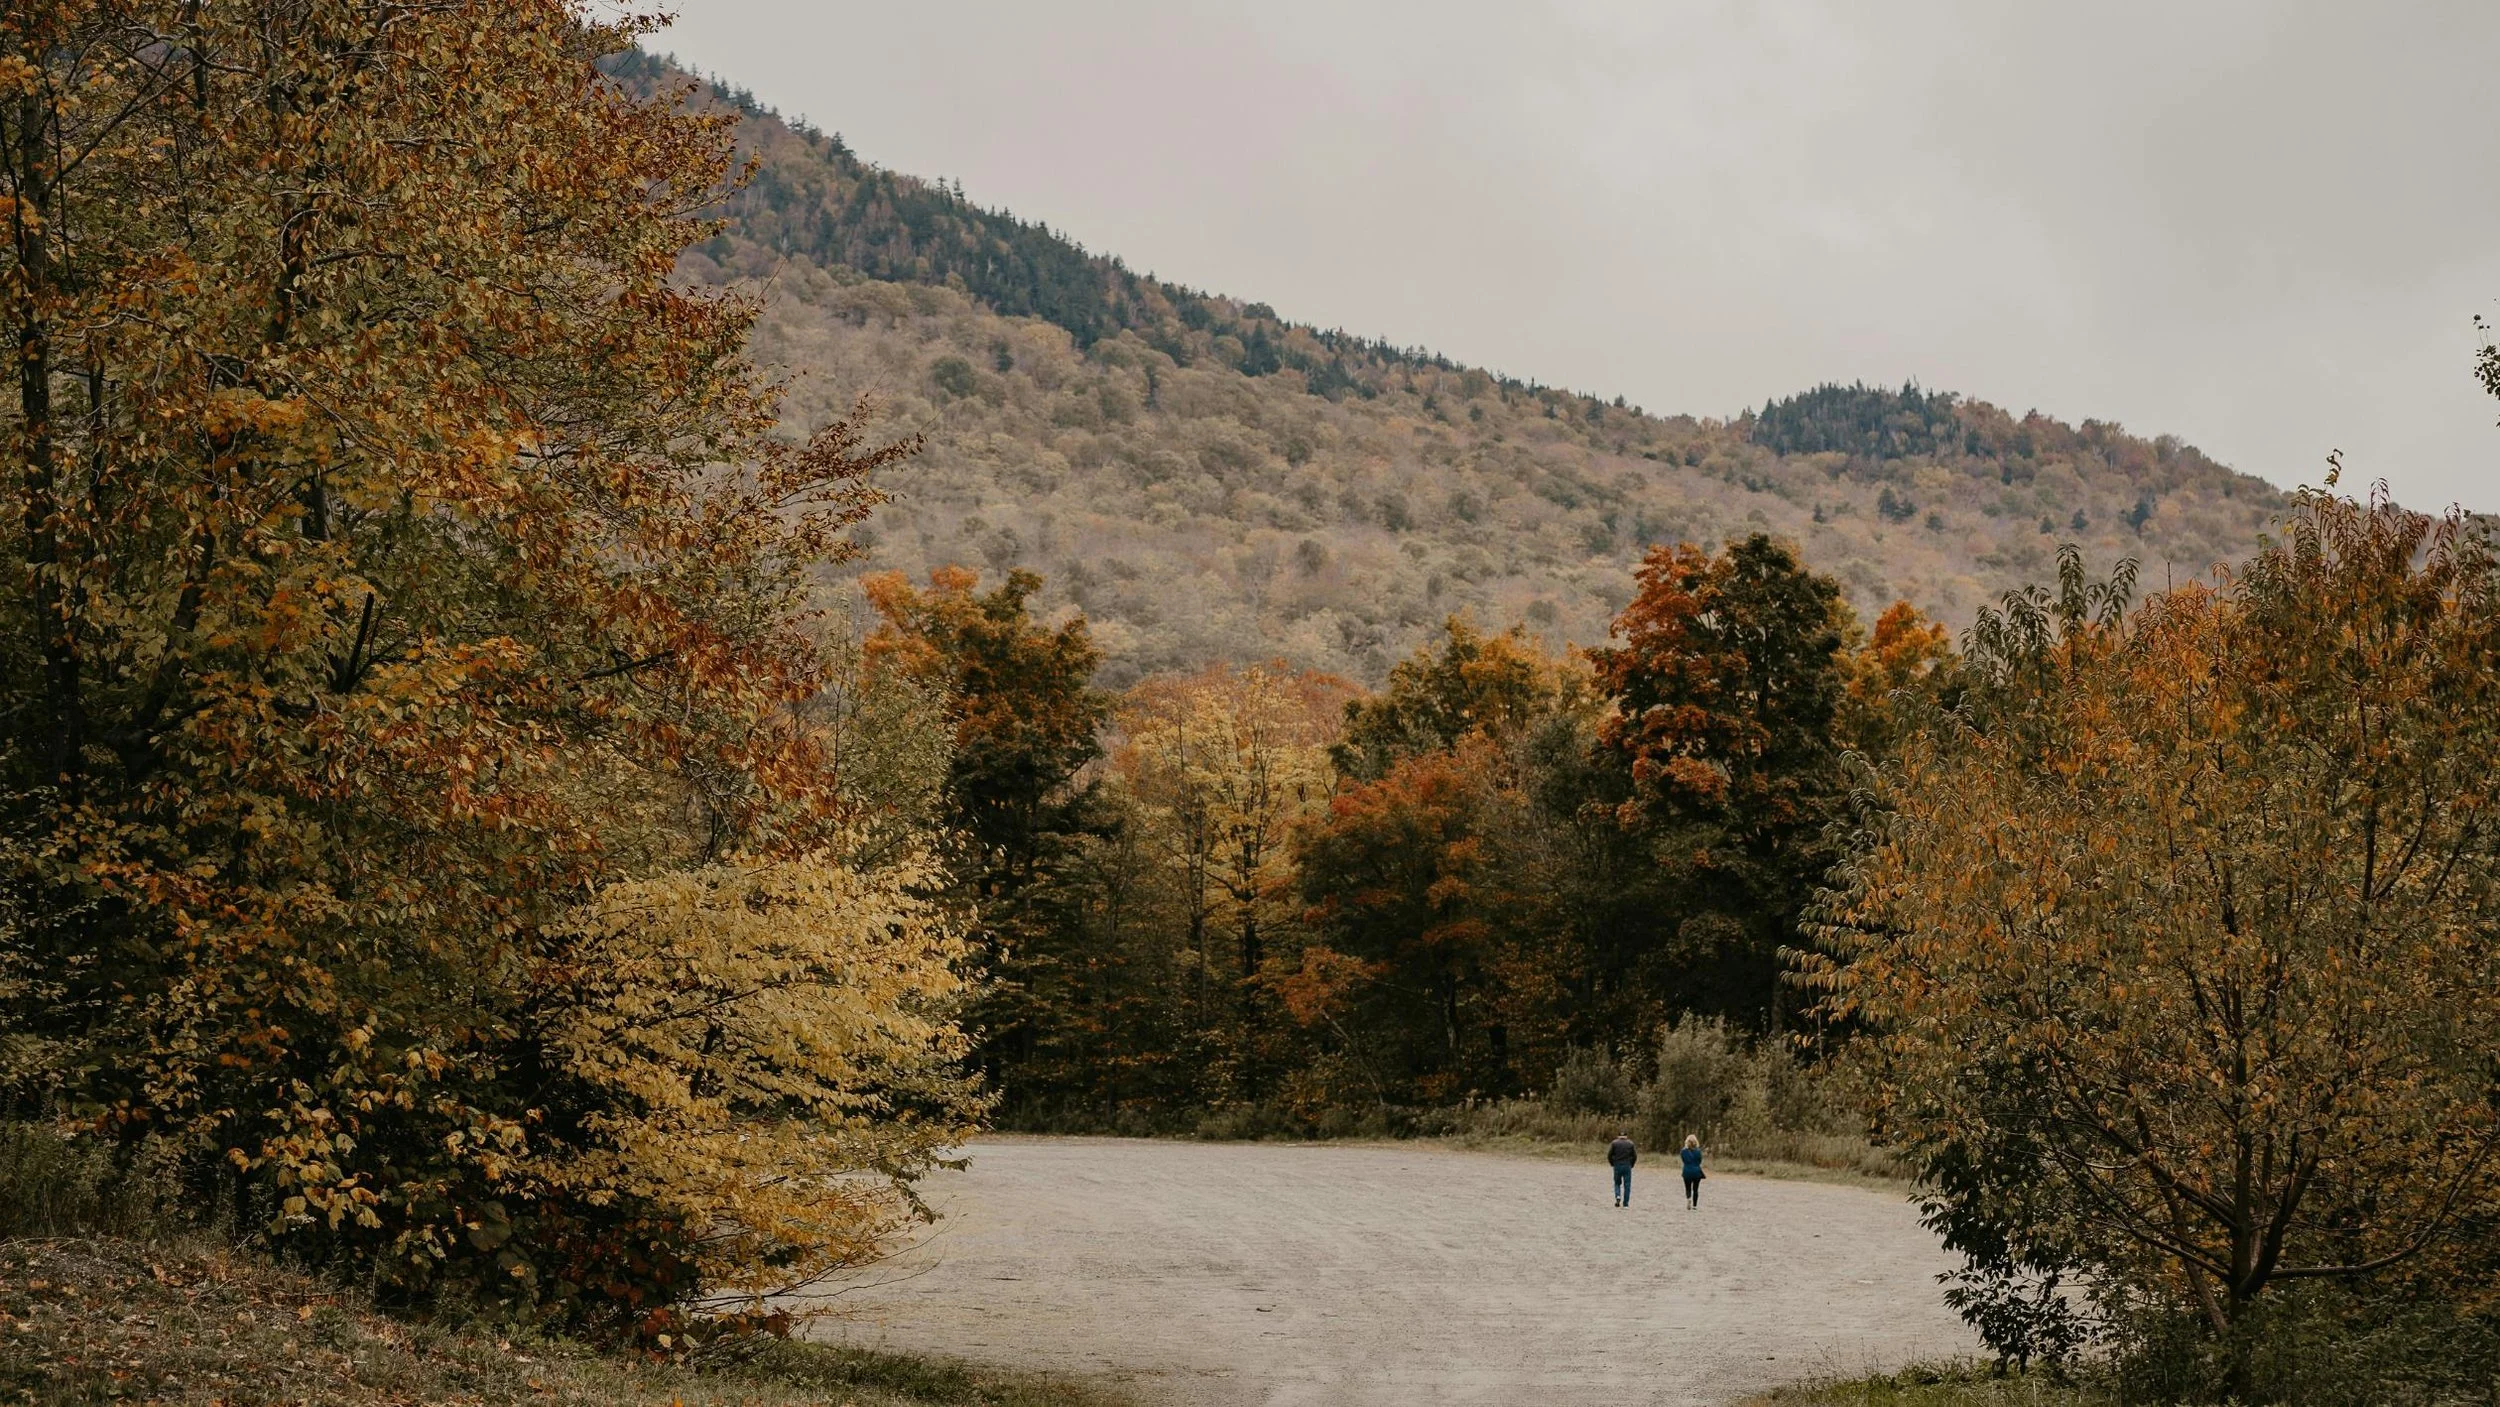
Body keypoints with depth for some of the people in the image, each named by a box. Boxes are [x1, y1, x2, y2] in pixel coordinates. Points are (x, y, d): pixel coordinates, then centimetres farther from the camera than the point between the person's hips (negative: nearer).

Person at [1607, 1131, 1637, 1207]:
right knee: (1627, 1185, 6)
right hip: (1627, 1166, 0)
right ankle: (1625, 1203, 3)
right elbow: (1635, 1156, 1)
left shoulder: (1614, 1143, 2)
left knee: (1617, 1183, 14)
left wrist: (1612, 1164, 11)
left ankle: (1618, 1196, -12)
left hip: (1617, 1166, 0)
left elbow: (1609, 1155, -3)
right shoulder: (1630, 1144, 4)